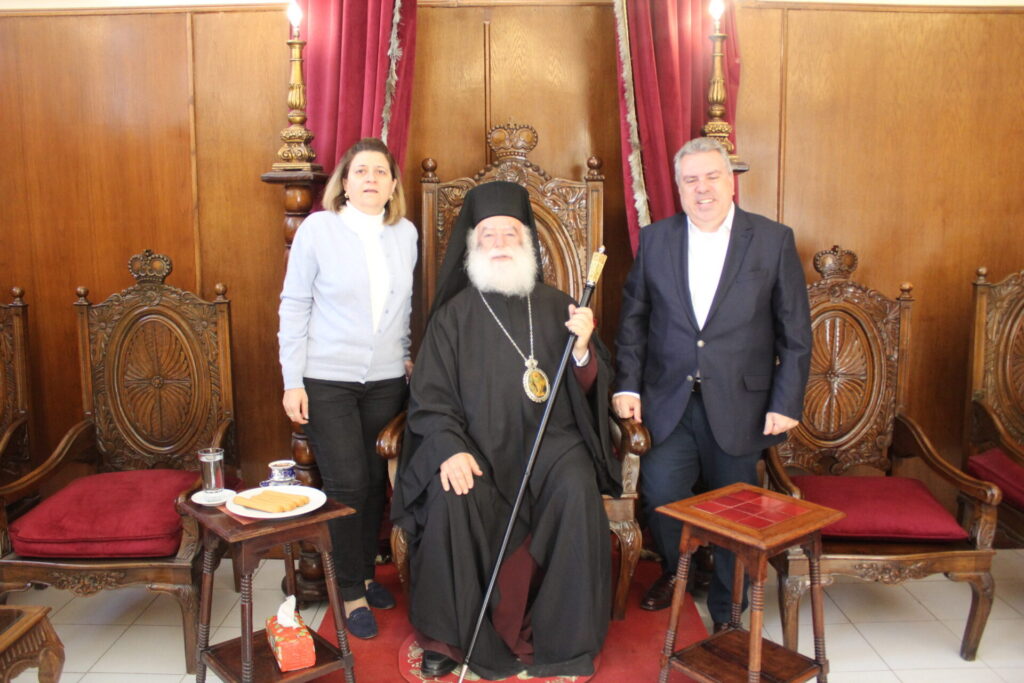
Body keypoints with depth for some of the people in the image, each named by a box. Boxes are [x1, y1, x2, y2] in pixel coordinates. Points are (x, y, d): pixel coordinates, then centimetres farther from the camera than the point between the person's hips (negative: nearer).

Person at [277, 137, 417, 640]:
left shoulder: (406, 233, 5)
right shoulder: (317, 228, -5)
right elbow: (294, 306, -4)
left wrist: (407, 354, 11)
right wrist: (292, 382, -7)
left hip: (386, 381, 4)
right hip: (327, 380, -3)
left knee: (375, 480, 8)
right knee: (346, 483, -3)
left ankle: (365, 572, 27)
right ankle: (351, 592, 13)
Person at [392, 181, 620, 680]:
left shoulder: (555, 307, 9)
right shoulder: (452, 315, 6)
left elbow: (589, 390, 6)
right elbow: (430, 398, 0)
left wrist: (582, 348, -15)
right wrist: (450, 450, -18)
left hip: (550, 438, 1)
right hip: (476, 444, 0)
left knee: (576, 492, -28)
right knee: (451, 499, -29)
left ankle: (564, 640, -11)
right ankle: (448, 637, -9)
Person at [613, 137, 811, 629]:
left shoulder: (774, 240, -1)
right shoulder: (655, 239, 5)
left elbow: (795, 333, 0)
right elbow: (633, 318, 8)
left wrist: (786, 403, -6)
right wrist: (627, 386, 0)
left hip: (738, 404, -1)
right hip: (667, 401, 1)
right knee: (659, 491, -12)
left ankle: (727, 615, 33)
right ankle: (676, 570, 23)